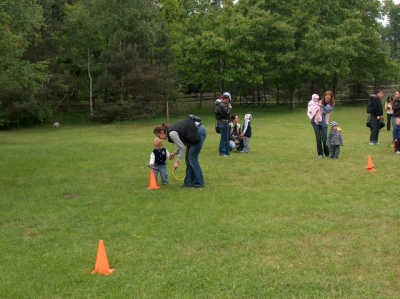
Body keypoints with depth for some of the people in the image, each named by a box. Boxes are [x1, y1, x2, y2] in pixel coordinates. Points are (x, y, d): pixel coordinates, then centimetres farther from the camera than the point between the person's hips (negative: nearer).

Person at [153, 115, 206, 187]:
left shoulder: (172, 133, -17)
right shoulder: (171, 130, 10)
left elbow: (182, 147, -13)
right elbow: (183, 144, 18)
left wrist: (177, 161, -9)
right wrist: (174, 153, 18)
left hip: (199, 132, -10)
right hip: (196, 132, 10)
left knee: (192, 159, -3)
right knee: (188, 158, 11)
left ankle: (199, 182, 5)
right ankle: (189, 181, 15)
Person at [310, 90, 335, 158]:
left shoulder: (332, 104, 3)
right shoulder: (320, 102, 9)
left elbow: (327, 110, -14)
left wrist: (322, 106, -31)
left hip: (324, 123, -2)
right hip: (315, 121, 2)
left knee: (324, 139, -4)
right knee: (318, 138, 1)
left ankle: (327, 153, 14)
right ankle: (320, 153, 10)